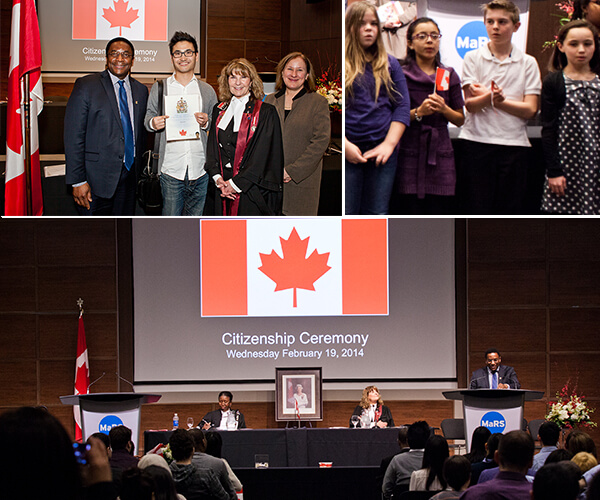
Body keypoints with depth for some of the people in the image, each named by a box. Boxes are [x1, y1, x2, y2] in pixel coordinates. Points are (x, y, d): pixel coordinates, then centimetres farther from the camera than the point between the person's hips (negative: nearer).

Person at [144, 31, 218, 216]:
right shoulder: (159, 88, 9)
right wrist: (153, 123, -12)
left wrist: (206, 123, -7)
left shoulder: (207, 90, 12)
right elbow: (148, 120, 11)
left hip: (200, 168, 1)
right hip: (170, 168, -1)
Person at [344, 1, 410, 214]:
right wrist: (345, 145, -13)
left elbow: (402, 106, 9)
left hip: (383, 151, 3)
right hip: (348, 151, -3)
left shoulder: (389, 64, 12)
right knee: (346, 215, -6)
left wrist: (389, 144, -4)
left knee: (377, 217, 4)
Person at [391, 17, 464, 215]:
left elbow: (460, 120, 14)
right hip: (410, 152, -3)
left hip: (440, 155, 3)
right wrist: (418, 112, -15)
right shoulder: (401, 75, 3)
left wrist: (444, 109, -6)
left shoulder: (449, 76, 12)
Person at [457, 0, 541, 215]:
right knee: (476, 212, -4)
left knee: (508, 211, 1)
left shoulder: (528, 63, 9)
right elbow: (470, 104, -4)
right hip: (477, 141, -1)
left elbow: (530, 109, 0)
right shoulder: (473, 58, 7)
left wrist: (499, 100, -11)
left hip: (514, 143, 1)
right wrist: (489, 97, -26)